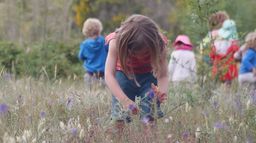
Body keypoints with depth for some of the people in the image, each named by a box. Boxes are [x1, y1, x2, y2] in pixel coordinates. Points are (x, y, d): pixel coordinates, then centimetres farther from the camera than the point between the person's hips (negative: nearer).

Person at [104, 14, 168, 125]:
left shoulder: (159, 44, -31)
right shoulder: (117, 41, -33)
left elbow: (163, 76, -28)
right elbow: (109, 74, -38)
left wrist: (162, 91, -52)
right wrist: (124, 100, -53)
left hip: (149, 76, 0)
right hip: (124, 74, 0)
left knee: (149, 117, -15)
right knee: (120, 118, -13)